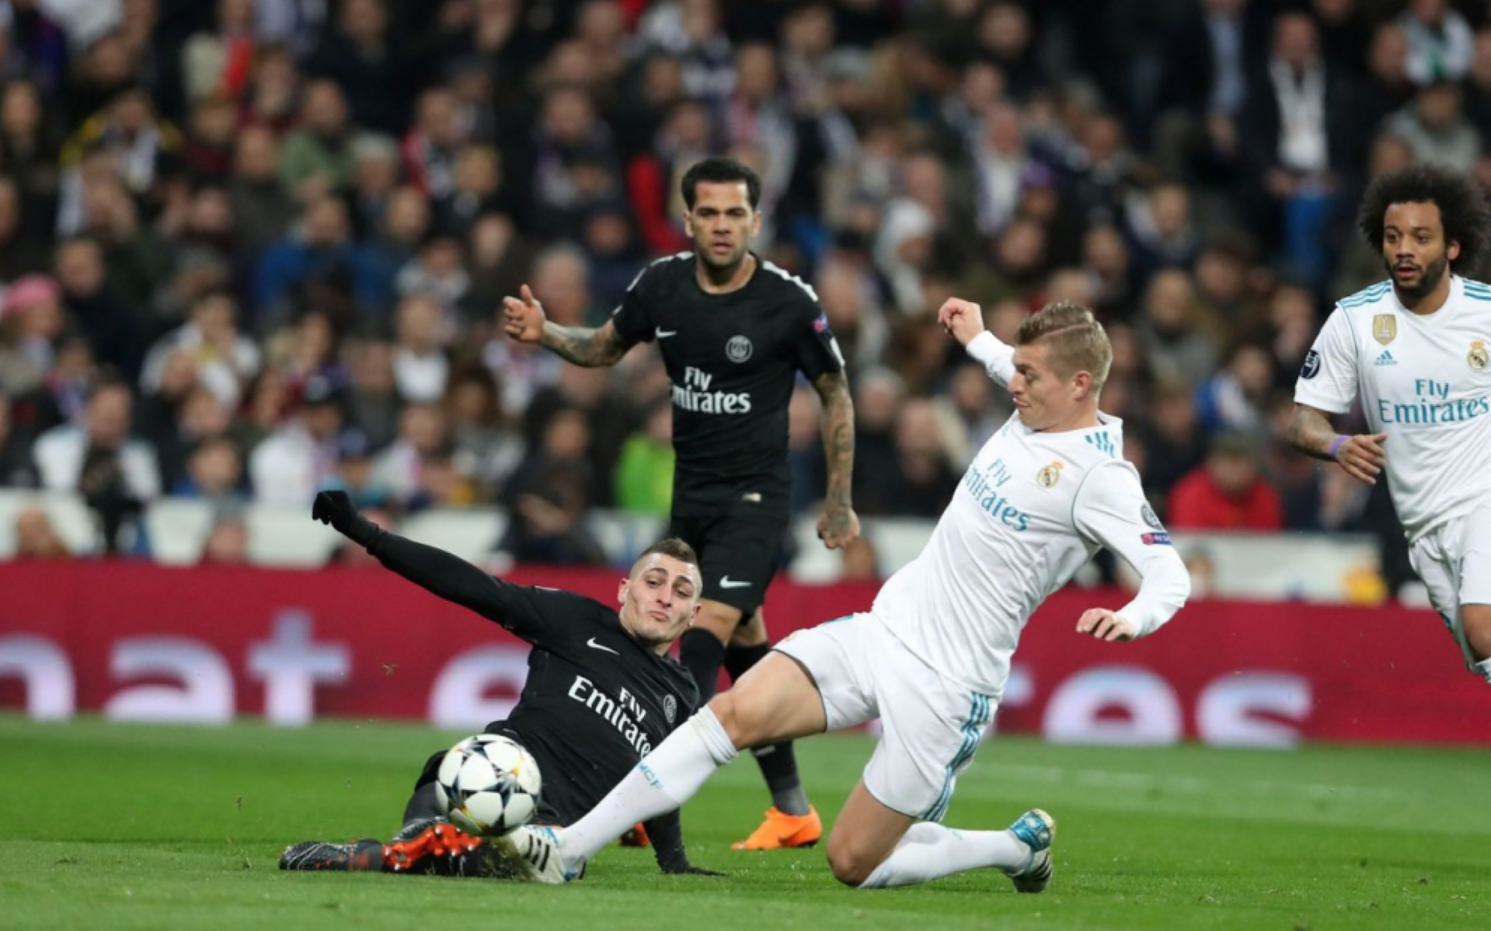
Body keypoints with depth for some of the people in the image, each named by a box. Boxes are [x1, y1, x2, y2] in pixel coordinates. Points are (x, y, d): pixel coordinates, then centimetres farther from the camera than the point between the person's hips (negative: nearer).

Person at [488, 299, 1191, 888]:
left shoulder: (1098, 475, -17)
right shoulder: (1037, 410, 6)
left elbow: (1170, 575, -24)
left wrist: (1132, 618, -43)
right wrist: (978, 342, 39)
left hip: (942, 686, -7)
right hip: (882, 629, 7)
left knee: (855, 866, -3)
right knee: (734, 712, -13)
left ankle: (1017, 848, 21)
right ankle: (569, 848, -13)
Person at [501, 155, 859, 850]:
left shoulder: (789, 301, -12)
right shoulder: (663, 284, -1)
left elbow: (835, 394, 0)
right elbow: (605, 347, 16)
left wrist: (839, 502, 1)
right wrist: (546, 334, -4)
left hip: (755, 496, -5)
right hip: (690, 493, 5)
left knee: (706, 633, -20)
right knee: (746, 648, 11)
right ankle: (792, 811, 20)